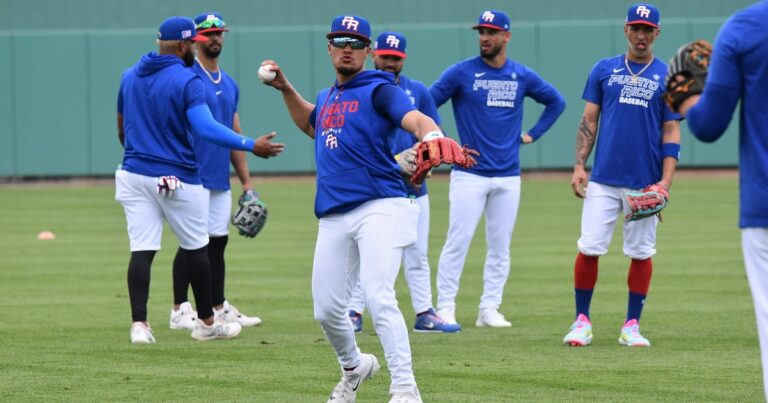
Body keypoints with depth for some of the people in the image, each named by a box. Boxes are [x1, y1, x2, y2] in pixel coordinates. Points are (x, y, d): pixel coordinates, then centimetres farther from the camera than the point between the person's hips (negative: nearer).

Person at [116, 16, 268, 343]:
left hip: (134, 175, 5)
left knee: (141, 250, 0)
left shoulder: (129, 77, 8)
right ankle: (206, 322, 20)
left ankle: (139, 323, -13)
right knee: (195, 248, 10)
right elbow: (205, 128, -25)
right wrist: (251, 145, -27)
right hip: (177, 179, -5)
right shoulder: (187, 81, -12)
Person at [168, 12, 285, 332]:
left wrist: (246, 183, 16)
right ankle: (180, 311, -3)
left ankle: (219, 309, 15)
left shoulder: (229, 84, 17)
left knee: (218, 242, 9)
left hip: (220, 179, 7)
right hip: (193, 175, -7)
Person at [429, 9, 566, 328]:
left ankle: (490, 310, 11)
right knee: (458, 241, -8)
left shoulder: (522, 76, 7)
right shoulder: (461, 73, -3)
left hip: (508, 176, 3)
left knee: (500, 246, 5)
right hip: (469, 173, -3)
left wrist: (533, 134, 12)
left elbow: (556, 102, 21)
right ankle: (445, 308, -3)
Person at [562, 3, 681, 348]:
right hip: (603, 179, 0)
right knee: (589, 248, -4)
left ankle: (632, 325, 12)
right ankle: (582, 321, 6)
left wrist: (665, 181, -8)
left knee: (641, 252, 3)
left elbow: (671, 132, 2)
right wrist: (579, 166, -3)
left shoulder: (667, 77, 5)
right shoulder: (604, 70, 8)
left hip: (645, 184, 0)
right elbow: (588, 121, 9)